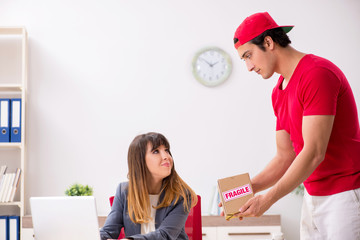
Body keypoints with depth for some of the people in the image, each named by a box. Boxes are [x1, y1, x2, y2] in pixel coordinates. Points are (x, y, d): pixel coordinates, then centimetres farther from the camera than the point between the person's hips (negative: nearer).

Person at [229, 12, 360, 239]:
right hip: (314, 197, 8)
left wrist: (268, 199, -18)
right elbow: (285, 157, 15)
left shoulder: (317, 73, -16)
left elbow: (314, 153, -21)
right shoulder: (279, 93, 13)